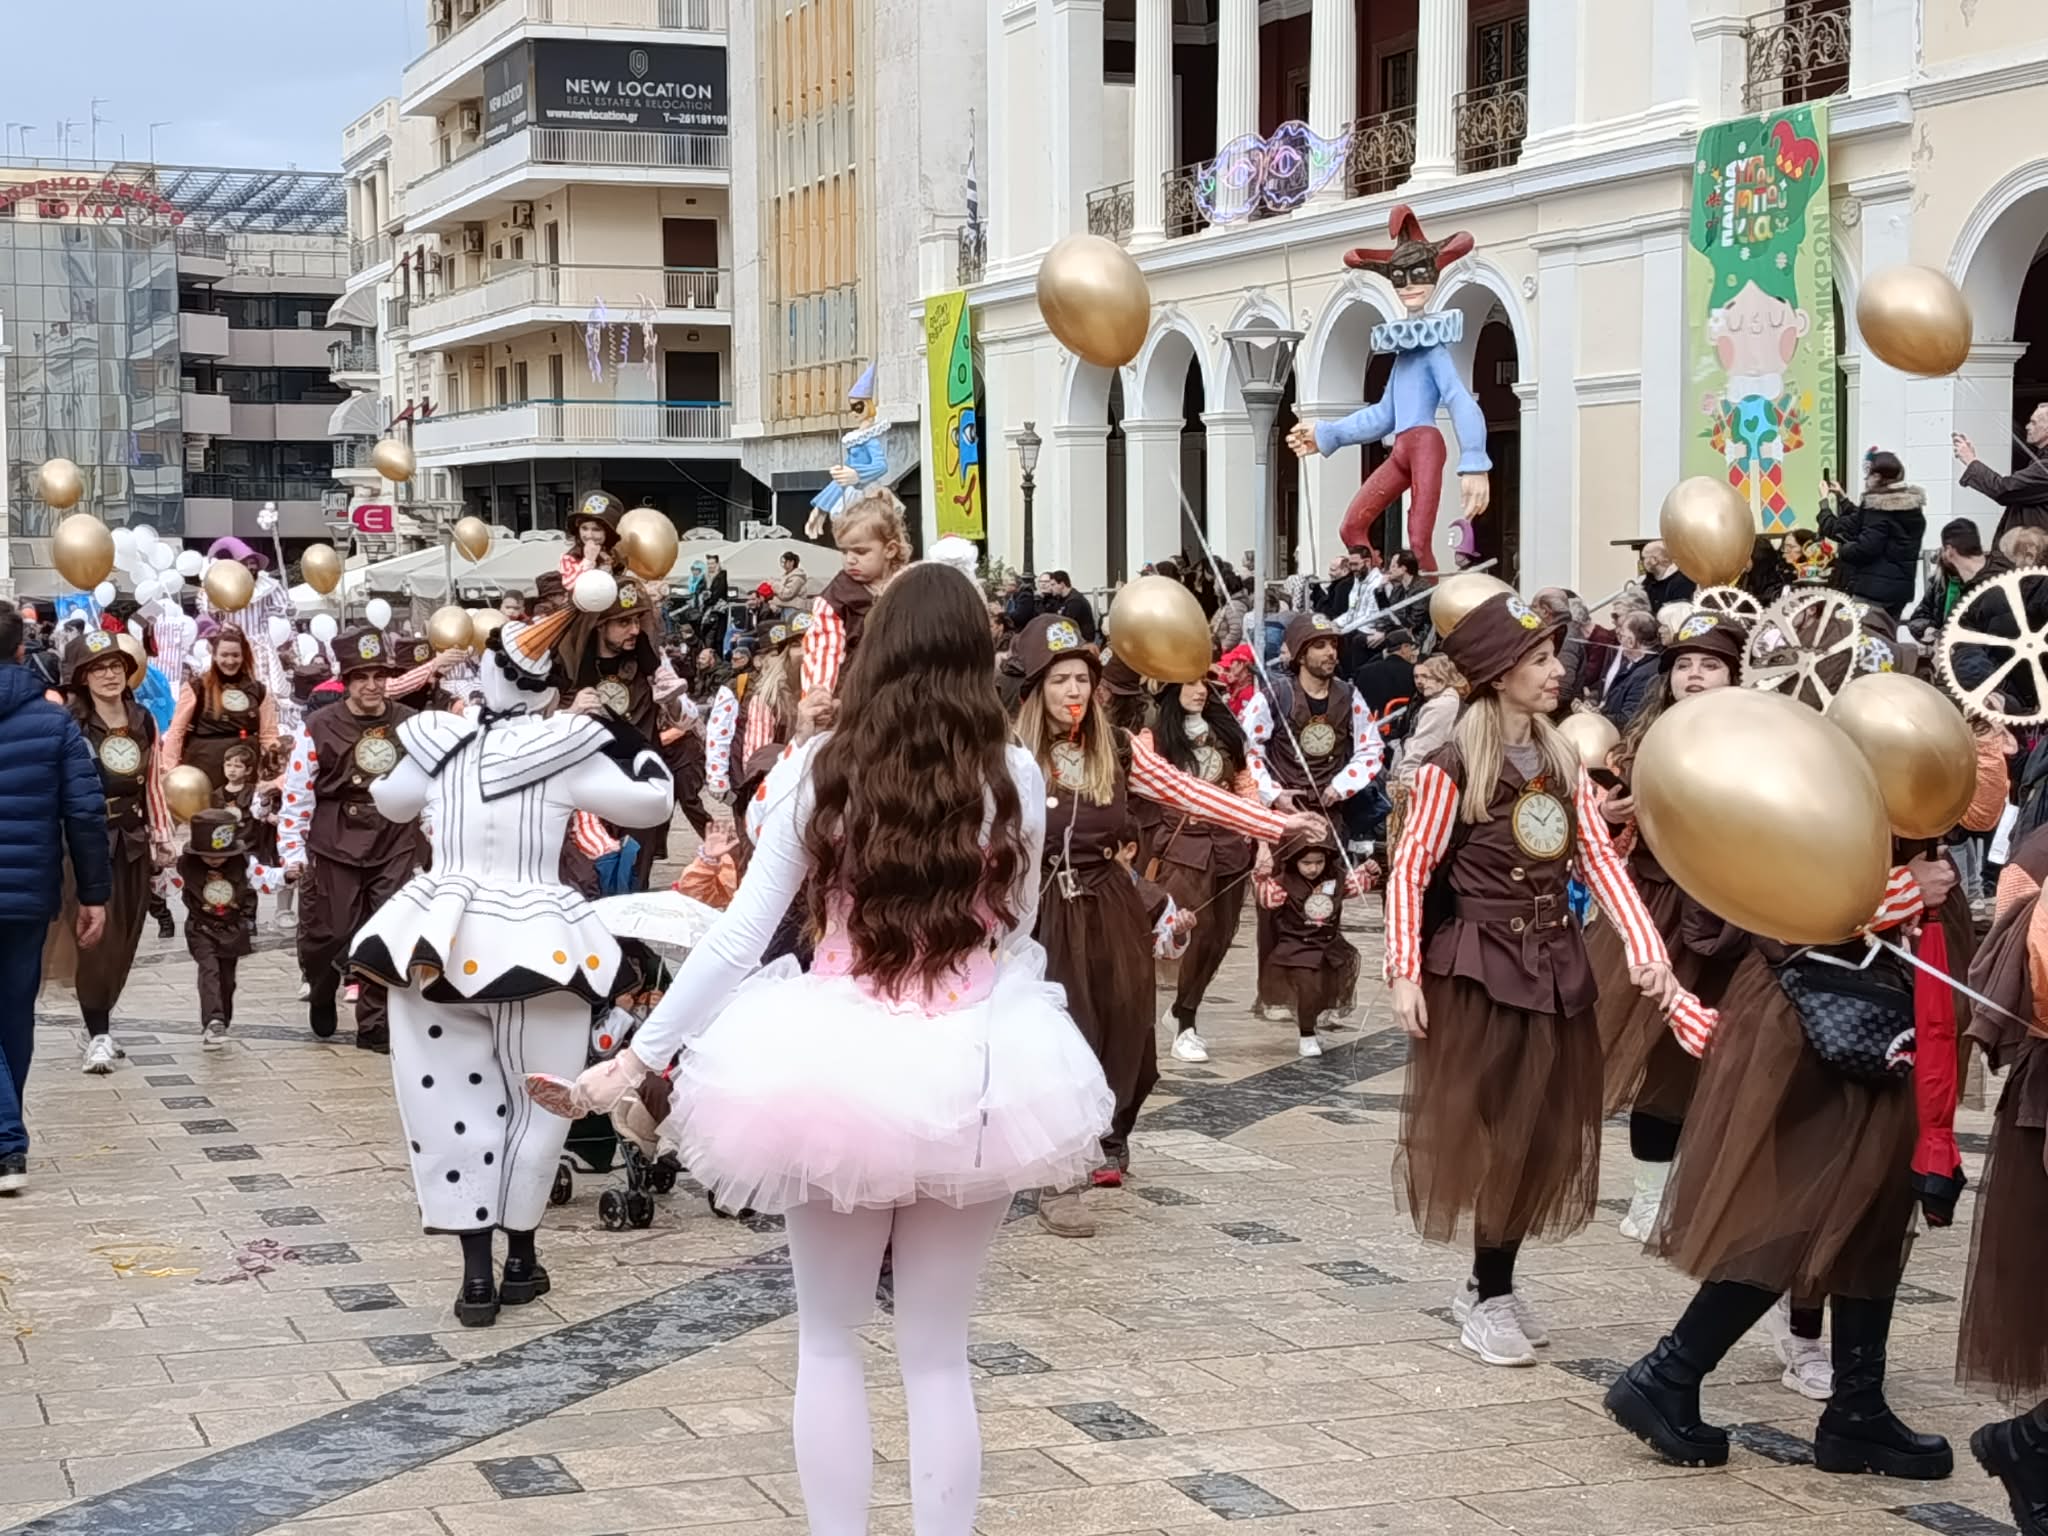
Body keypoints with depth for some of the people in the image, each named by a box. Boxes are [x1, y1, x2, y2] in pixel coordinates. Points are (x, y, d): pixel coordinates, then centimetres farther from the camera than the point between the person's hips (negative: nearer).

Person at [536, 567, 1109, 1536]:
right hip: (967, 1073, 1)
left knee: (829, 1342, 15)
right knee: (938, 1353, 10)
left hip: (835, 1065, 0)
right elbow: (1015, 930, 8)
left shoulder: (821, 769, -5)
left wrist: (635, 1060, -1)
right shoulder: (1013, 774, -4)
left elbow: (740, 936, -6)